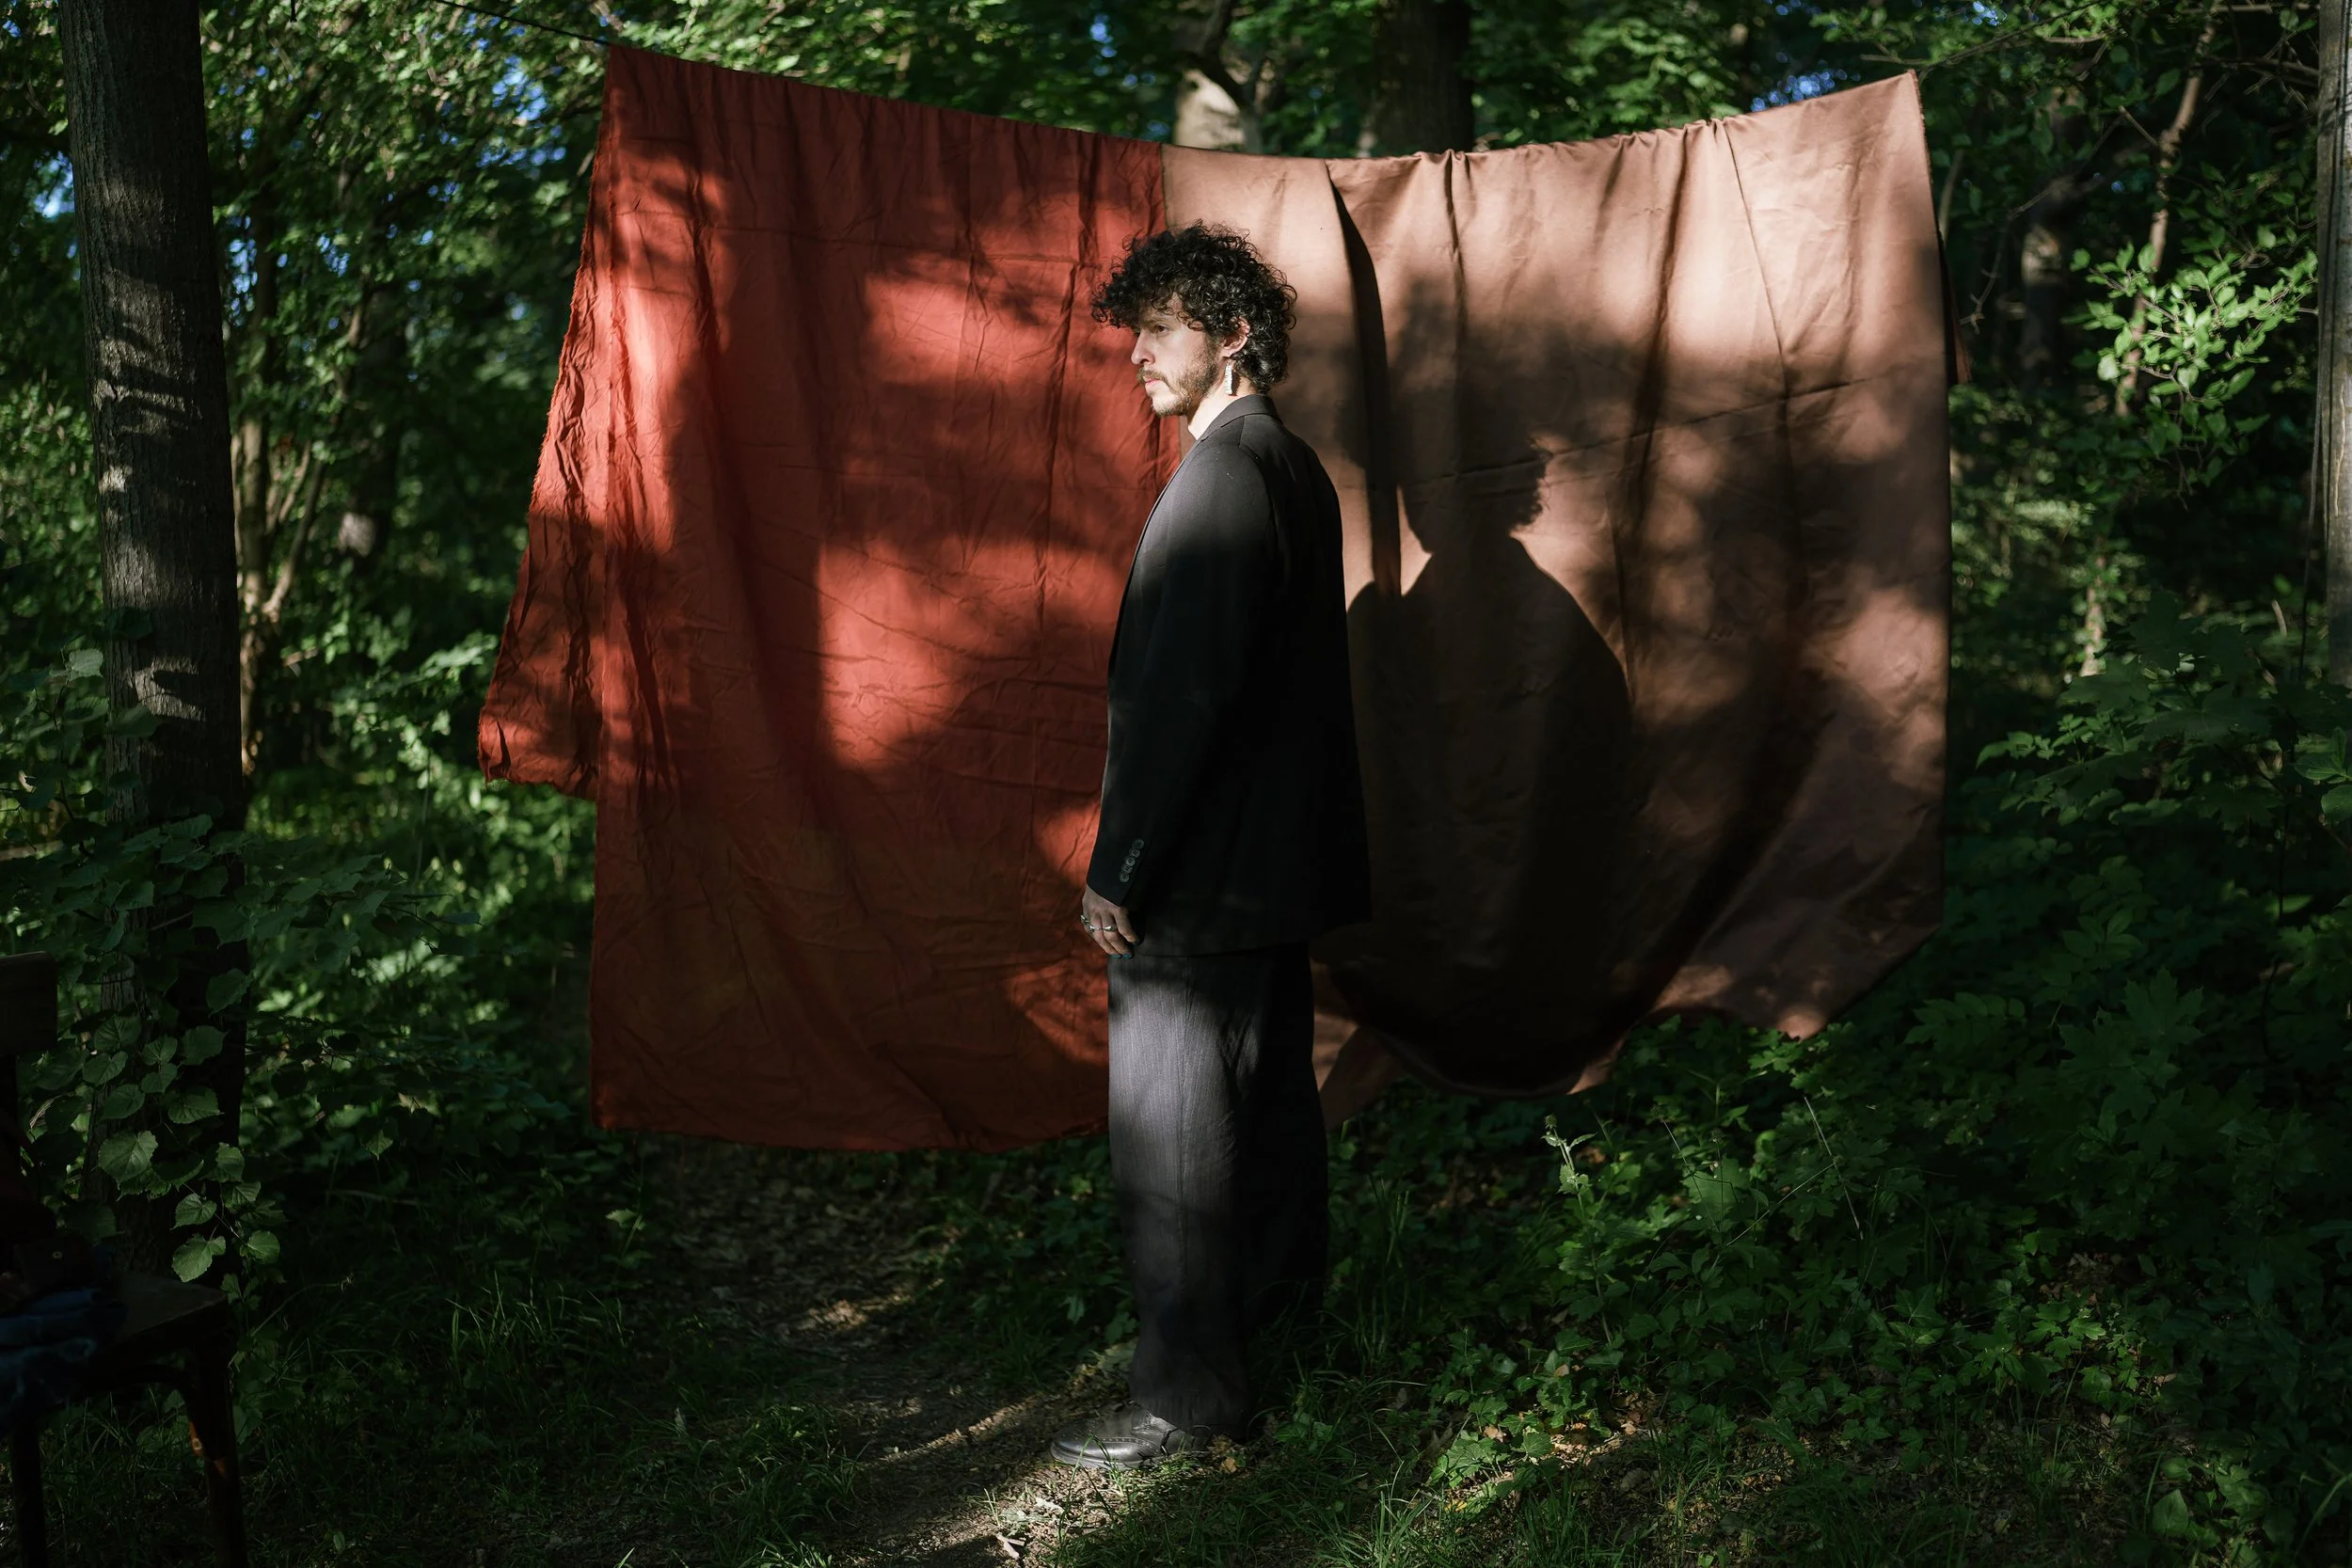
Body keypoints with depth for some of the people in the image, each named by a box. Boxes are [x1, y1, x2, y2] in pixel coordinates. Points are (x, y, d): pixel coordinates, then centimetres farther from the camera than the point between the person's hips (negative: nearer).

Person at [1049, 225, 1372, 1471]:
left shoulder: (1221, 477, -18)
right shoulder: (1294, 467, 13)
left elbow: (1180, 693, -24)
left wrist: (1116, 867, -19)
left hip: (1201, 870, -10)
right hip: (1278, 856, 10)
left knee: (1168, 1134, -4)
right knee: (1270, 1083, 23)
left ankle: (1185, 1391, 4)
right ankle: (1280, 1286, 40)